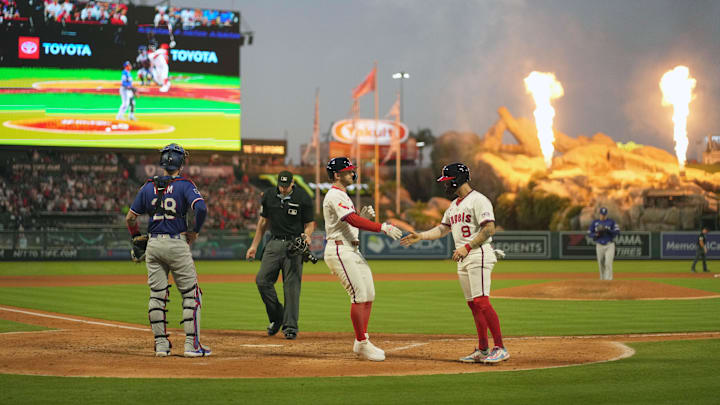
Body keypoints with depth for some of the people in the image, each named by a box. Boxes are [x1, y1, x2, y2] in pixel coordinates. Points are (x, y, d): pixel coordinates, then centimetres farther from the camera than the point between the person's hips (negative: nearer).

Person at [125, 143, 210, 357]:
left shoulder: (148, 186, 7)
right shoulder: (184, 185, -5)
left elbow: (130, 217, 8)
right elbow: (201, 208, -20)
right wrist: (195, 231, -5)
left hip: (153, 245, 4)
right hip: (177, 244, -4)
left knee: (157, 295, 10)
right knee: (191, 293, 3)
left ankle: (161, 344, 10)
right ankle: (192, 344, -2)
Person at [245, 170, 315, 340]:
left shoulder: (303, 198, -4)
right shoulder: (268, 196, 6)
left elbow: (310, 223, 2)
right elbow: (263, 221, 16)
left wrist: (307, 235, -20)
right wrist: (254, 245, 14)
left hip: (294, 245, -4)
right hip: (274, 243, 4)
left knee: (292, 285, -7)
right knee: (262, 280, -7)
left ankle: (290, 326, -1)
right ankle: (277, 318, 10)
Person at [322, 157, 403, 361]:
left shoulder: (343, 196, 21)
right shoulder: (335, 196, -12)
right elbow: (353, 221, -25)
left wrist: (362, 216, 2)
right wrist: (383, 228, -28)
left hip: (353, 251, 10)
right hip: (340, 250, -10)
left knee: (369, 295, 7)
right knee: (359, 296, -13)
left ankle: (362, 343, 12)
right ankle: (362, 344, -10)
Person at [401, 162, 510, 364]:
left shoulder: (478, 200, -10)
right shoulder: (454, 205, 21)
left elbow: (489, 229, -18)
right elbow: (442, 229, 25)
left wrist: (467, 247, -24)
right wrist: (419, 236, 13)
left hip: (479, 255, -10)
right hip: (463, 259, 10)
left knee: (481, 302, -17)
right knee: (473, 304, 7)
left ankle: (500, 348, -18)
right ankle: (483, 350, 10)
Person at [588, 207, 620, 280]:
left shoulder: (611, 222, 1)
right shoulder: (595, 222, 8)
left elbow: (617, 232, -7)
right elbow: (590, 233, 8)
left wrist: (607, 230, -21)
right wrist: (596, 234, -13)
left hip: (609, 246, -3)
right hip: (599, 246, 3)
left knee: (608, 263, -16)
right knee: (601, 264, 6)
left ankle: (608, 279, -18)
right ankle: (602, 279, 19)